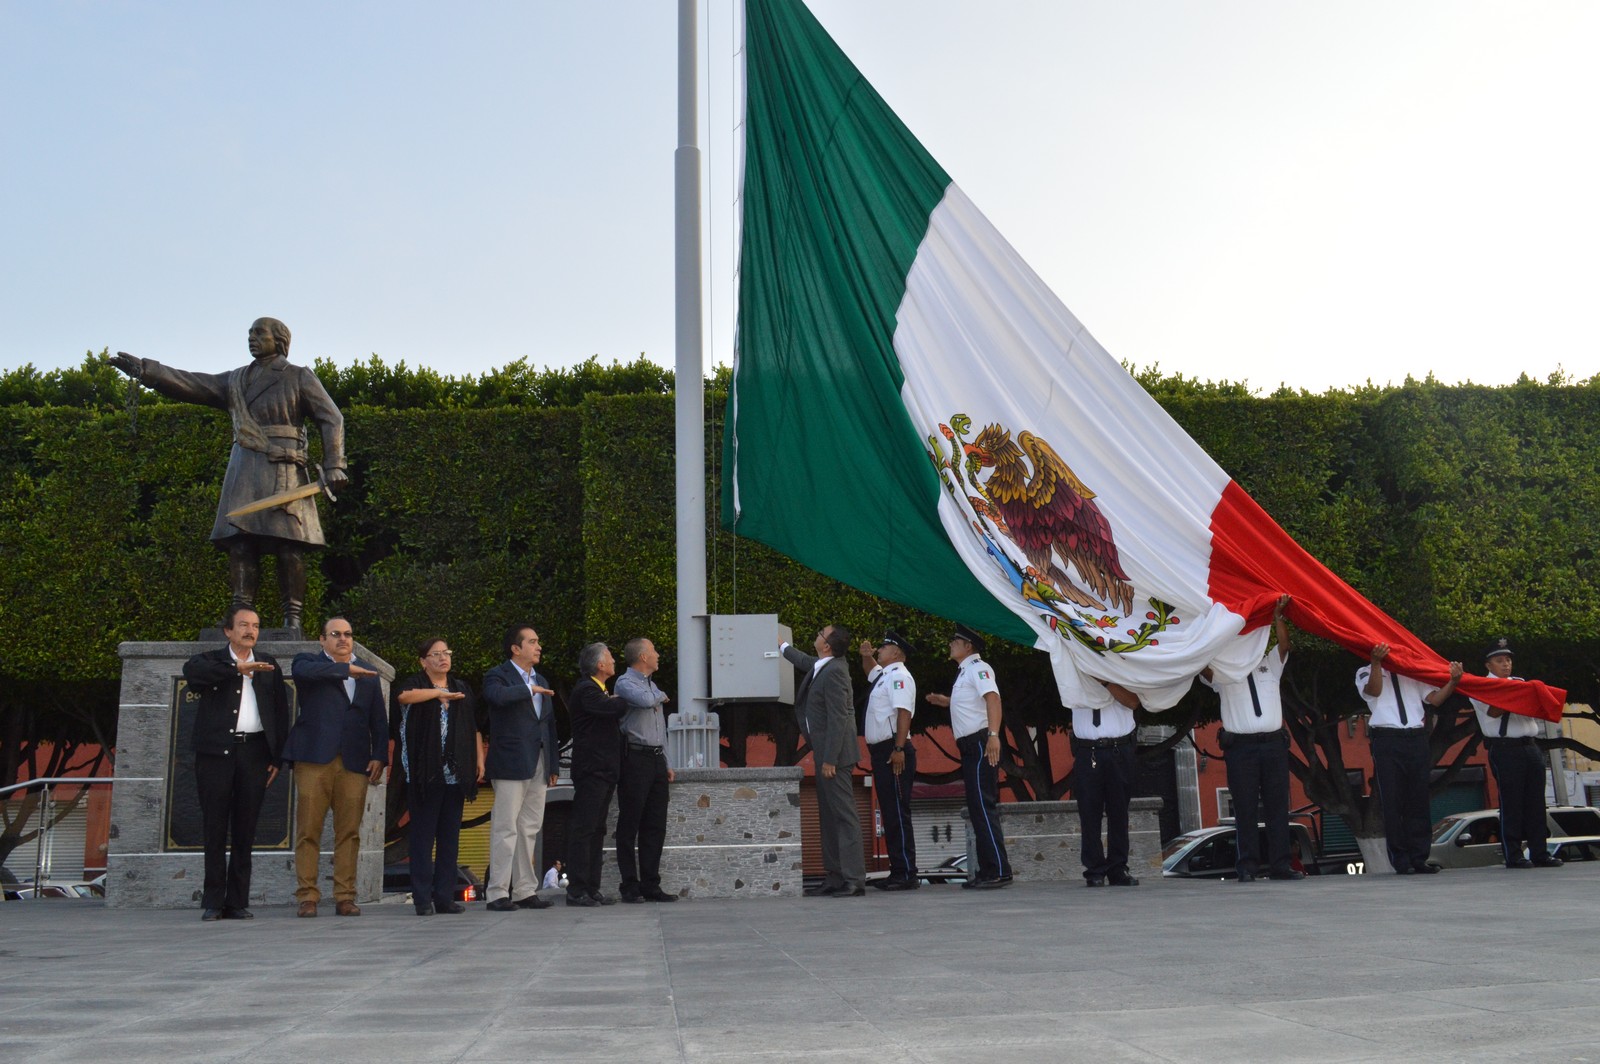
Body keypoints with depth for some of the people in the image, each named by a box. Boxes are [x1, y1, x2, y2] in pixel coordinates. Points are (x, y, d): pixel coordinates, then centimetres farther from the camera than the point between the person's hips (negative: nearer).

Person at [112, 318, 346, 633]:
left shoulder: (300, 378, 6)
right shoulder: (236, 381, 20)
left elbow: (331, 419, 0)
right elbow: (187, 383, 17)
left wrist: (333, 466, -11)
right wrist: (141, 369, 8)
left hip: (284, 473, -5)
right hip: (244, 472, 5)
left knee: (289, 547, -11)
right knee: (240, 544, -4)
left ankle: (292, 619, -9)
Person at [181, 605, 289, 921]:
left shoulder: (268, 666, 17)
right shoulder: (212, 661, 11)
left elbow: (281, 712, 14)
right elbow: (191, 670, -15)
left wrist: (277, 757, 5)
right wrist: (237, 669, -18)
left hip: (254, 752, 2)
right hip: (216, 752, -2)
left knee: (245, 830, 2)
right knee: (215, 829, 0)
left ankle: (237, 902, 6)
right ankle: (213, 902, 5)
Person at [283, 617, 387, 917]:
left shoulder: (368, 674, 20)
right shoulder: (308, 663, 11)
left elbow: (379, 720, 17)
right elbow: (304, 671, -16)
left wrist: (379, 756, 4)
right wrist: (347, 669, -9)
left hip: (354, 762, 3)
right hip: (314, 758, -3)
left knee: (349, 833, 1)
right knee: (308, 832, -3)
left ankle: (345, 897, 5)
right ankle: (308, 897, 2)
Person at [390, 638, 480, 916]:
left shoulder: (463, 690, 18)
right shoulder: (415, 684, 3)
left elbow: (475, 729, 19)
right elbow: (403, 696, -22)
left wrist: (479, 760, 10)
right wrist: (439, 693, -18)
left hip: (455, 775, 4)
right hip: (424, 775, -4)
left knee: (450, 837, 5)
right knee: (423, 836, -3)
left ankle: (445, 897, 10)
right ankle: (422, 899, 1)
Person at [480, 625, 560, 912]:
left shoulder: (541, 682, 20)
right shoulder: (497, 675, -2)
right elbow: (499, 695, -28)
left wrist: (554, 766, 16)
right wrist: (529, 689, -14)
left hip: (538, 766, 7)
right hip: (510, 764, -7)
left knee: (530, 830, 10)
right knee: (505, 829, -7)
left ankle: (525, 891, 15)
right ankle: (497, 894, -4)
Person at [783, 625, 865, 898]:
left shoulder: (834, 672, -18)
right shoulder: (822, 667, 10)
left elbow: (838, 718, -22)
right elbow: (806, 662, 36)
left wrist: (829, 760, -22)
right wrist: (781, 645, 47)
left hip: (834, 753, -10)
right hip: (825, 754, 10)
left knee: (844, 815, -8)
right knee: (828, 816, 13)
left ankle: (854, 880, -7)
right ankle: (834, 877, 18)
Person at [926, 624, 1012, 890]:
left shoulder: (978, 668, -8)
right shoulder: (964, 672, 21)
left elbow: (992, 698, -23)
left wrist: (993, 734, -34)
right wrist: (947, 701, 22)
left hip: (981, 743, -10)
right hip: (969, 746, 10)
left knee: (983, 807, -12)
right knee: (977, 808, 11)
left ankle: (999, 872, -12)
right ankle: (987, 871, 15)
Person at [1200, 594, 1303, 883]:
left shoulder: (1270, 665, 22)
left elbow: (1284, 644, 8)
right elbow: (1203, 664, -3)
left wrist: (1278, 617, -3)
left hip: (1274, 743, 3)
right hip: (1240, 747, -2)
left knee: (1278, 806, 1)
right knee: (1245, 809, -4)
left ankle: (1280, 865, 3)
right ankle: (1248, 867, -4)